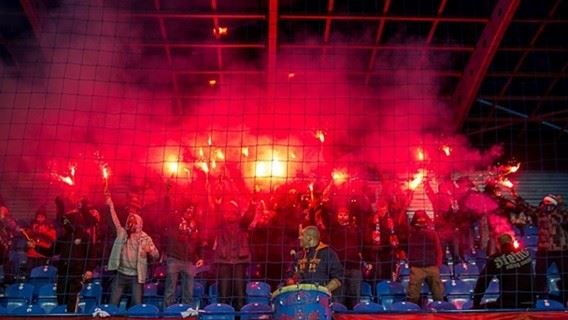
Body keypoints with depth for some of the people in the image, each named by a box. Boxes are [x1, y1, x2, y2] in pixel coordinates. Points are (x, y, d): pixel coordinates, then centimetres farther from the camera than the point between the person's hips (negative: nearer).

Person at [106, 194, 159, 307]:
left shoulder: (145, 238, -1)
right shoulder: (123, 233, 5)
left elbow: (156, 255, -3)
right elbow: (115, 220, -6)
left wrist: (149, 250, -26)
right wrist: (111, 205, -19)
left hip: (136, 276, -2)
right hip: (121, 274, 2)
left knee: (137, 304, -5)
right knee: (113, 303, 3)